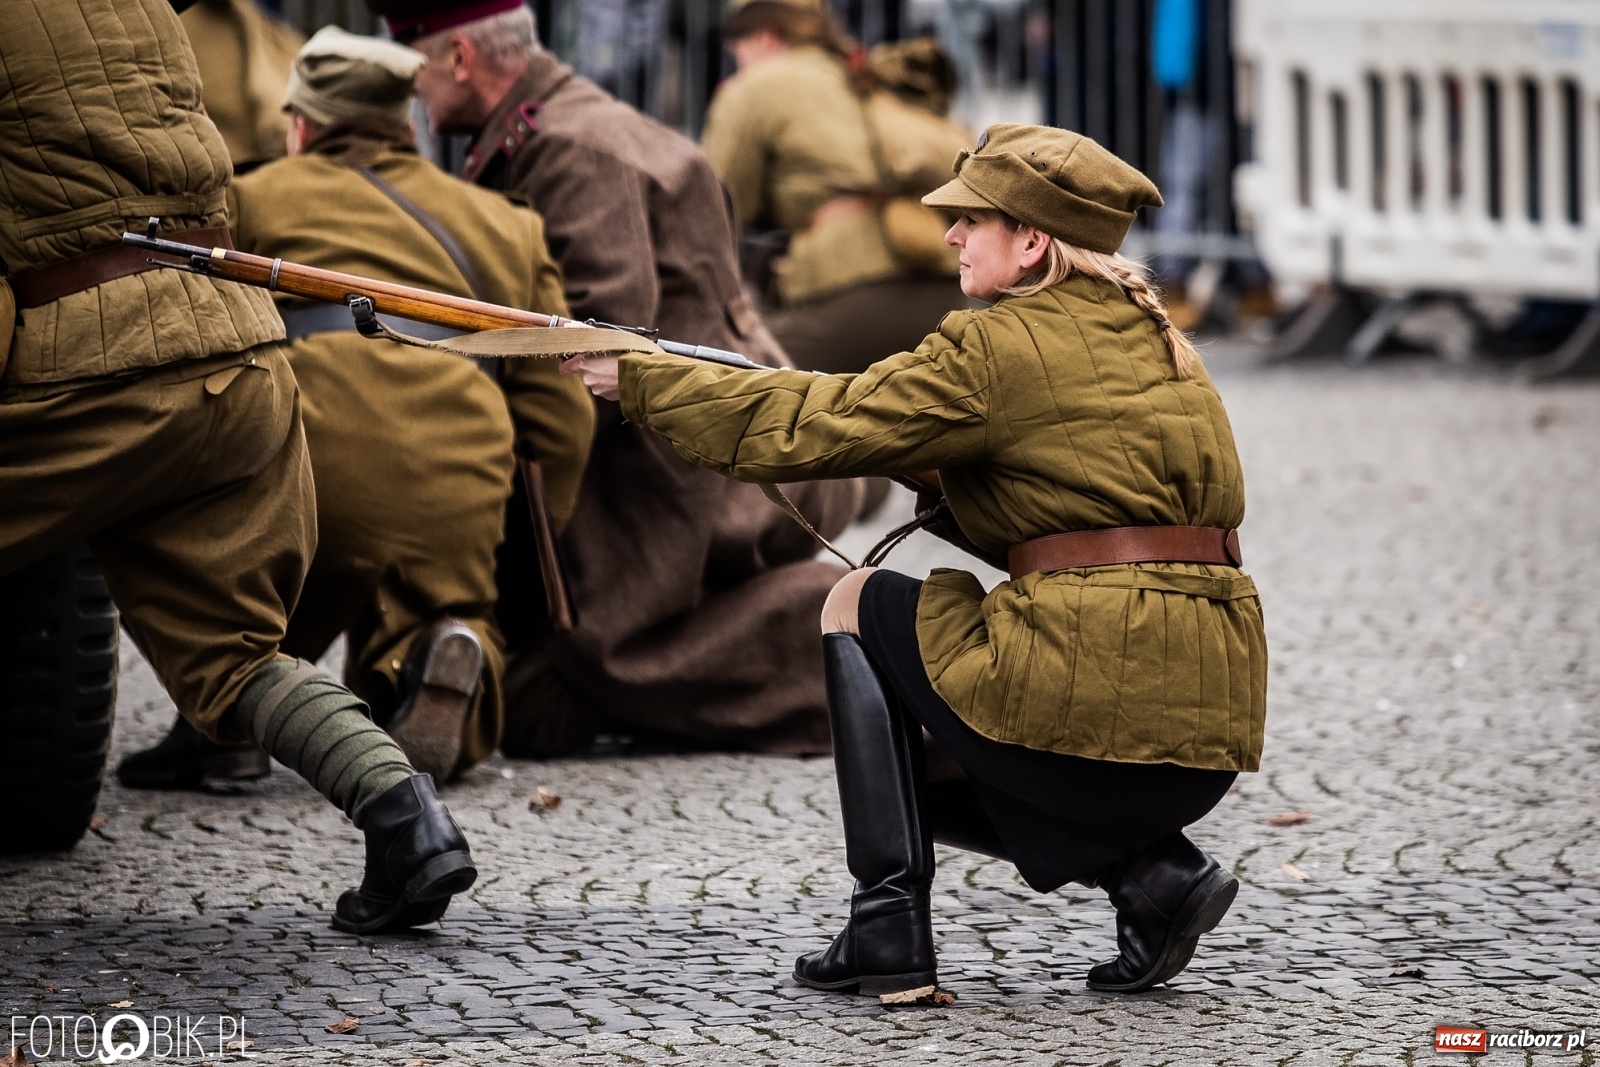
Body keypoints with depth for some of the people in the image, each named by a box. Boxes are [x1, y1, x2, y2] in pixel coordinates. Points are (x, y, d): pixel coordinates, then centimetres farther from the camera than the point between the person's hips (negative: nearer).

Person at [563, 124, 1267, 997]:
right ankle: (1155, 872, 9)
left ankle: (888, 930, 7)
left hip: (1088, 709, -8)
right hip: (1210, 732, 8)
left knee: (860, 606, 16)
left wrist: (637, 379, 9)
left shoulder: (1002, 351, -6)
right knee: (925, 776, 30)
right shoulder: (1153, 340, 19)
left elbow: (810, 430, -1)